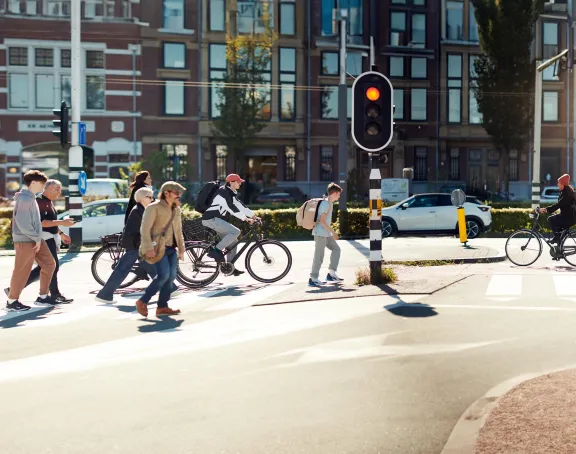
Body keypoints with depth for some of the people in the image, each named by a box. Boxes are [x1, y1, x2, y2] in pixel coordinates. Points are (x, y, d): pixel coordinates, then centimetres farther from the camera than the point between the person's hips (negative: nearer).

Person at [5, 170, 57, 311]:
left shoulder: (31, 198, 15)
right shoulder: (25, 198, -15)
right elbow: (22, 223, -21)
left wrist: (38, 238, 11)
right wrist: (36, 238, -16)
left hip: (35, 239, 10)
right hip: (25, 240, -10)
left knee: (49, 264, 10)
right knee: (22, 271, -3)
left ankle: (43, 297, 17)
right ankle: (12, 301, 9)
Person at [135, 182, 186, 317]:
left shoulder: (177, 210, 17)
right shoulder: (153, 208, -8)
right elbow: (145, 229, -15)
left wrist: (181, 249, 18)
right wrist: (149, 248, -24)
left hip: (171, 248, 8)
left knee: (171, 276, 2)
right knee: (164, 274, -19)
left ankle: (162, 306, 11)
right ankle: (143, 301, -5)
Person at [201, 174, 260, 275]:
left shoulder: (232, 193, 15)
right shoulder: (224, 192, -15)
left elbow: (240, 206, 14)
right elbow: (232, 208, -23)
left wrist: (253, 215, 6)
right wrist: (245, 219, -25)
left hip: (217, 219, 10)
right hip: (211, 219, -10)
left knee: (233, 241, 9)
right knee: (235, 232, -22)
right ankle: (216, 250, -16)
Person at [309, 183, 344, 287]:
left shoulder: (330, 203, 15)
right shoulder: (325, 203, -15)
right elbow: (322, 220, -21)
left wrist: (331, 232, 22)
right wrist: (333, 232, -19)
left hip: (326, 234, 10)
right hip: (320, 233, -10)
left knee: (336, 249, 8)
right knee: (319, 256, -6)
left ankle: (331, 273, 8)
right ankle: (313, 279, 1)